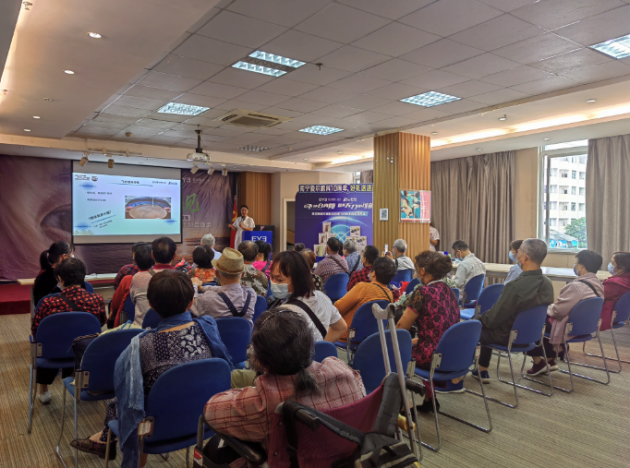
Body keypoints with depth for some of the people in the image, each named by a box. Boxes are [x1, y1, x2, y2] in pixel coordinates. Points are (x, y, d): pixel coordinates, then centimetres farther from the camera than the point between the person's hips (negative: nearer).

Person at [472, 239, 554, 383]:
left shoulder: (516, 286, -33)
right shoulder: (547, 284, -9)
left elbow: (492, 319, -23)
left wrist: (478, 317, 1)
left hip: (506, 338, -7)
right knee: (485, 323, 28)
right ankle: (482, 371, 38)